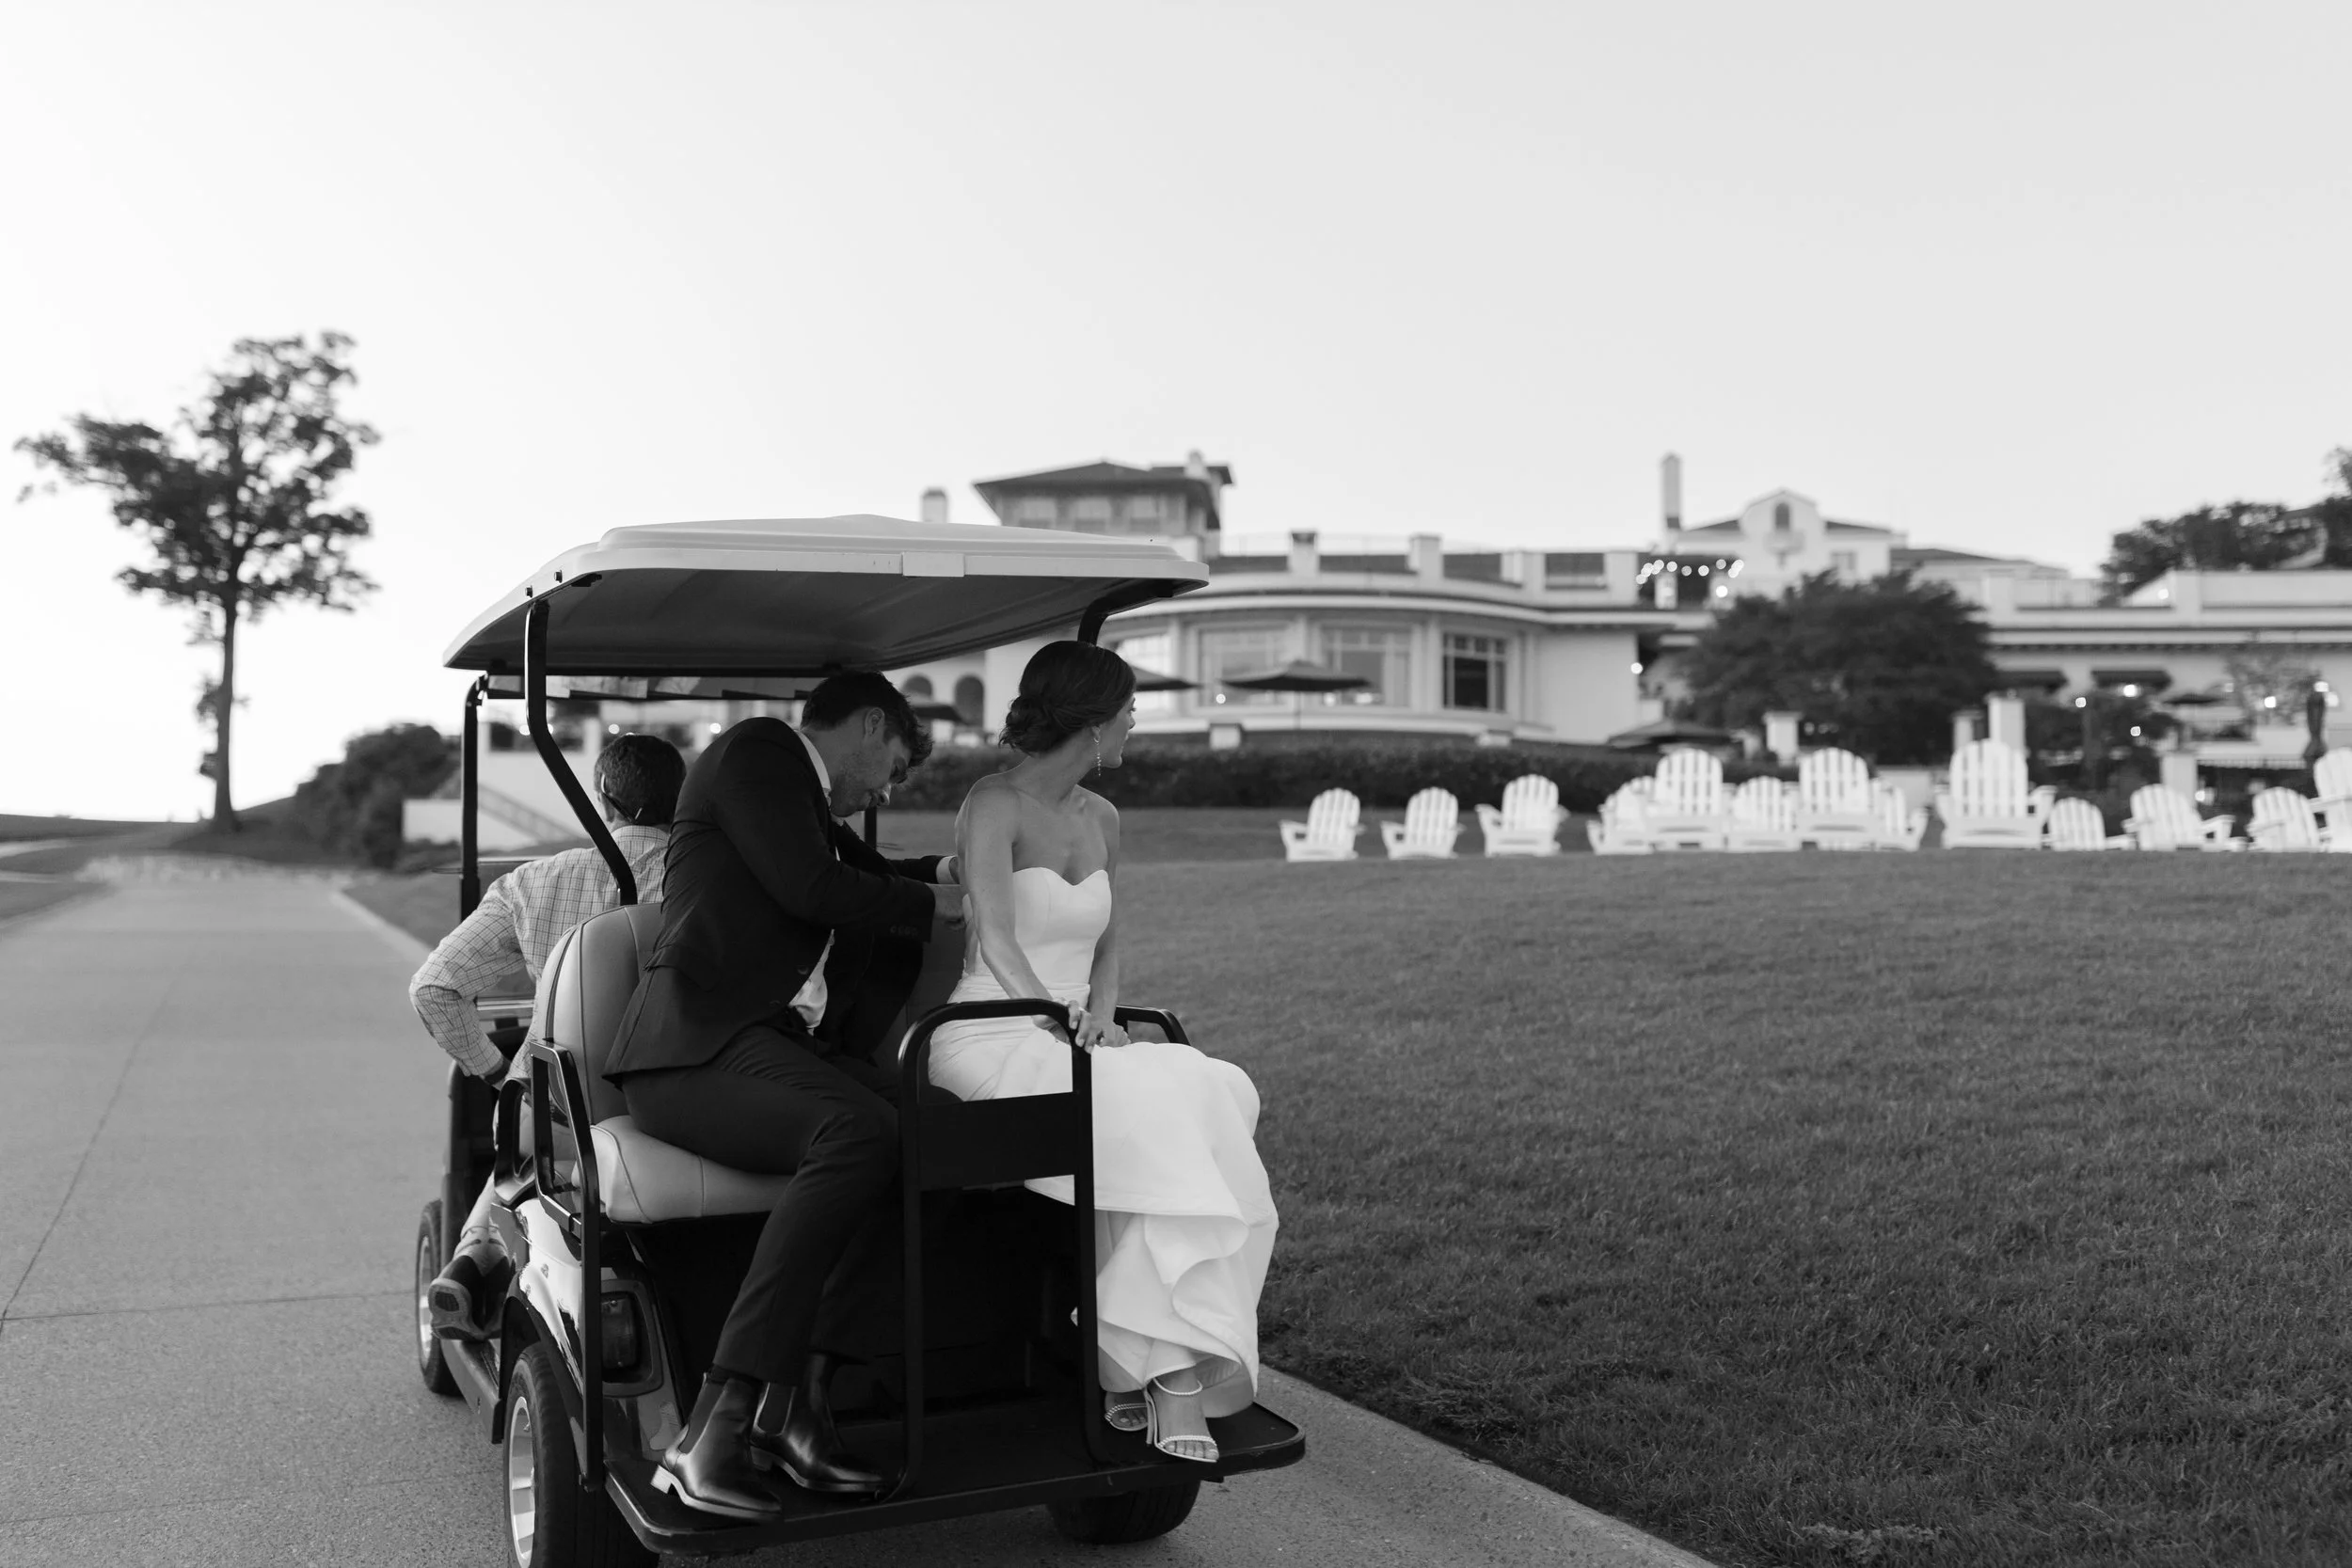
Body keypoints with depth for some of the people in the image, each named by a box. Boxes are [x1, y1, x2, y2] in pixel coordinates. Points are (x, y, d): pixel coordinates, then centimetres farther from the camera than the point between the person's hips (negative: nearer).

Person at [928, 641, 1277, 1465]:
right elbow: (995, 937, -21)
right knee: (1160, 1115, -31)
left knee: (1219, 1094, -22)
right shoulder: (995, 803, -9)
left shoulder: (1100, 818, 15)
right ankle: (1177, 1374, -28)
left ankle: (1141, 1360, -24)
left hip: (1078, 1040, 7)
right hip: (992, 1037, -7)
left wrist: (1101, 1018, -3)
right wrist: (1060, 1017, -33)